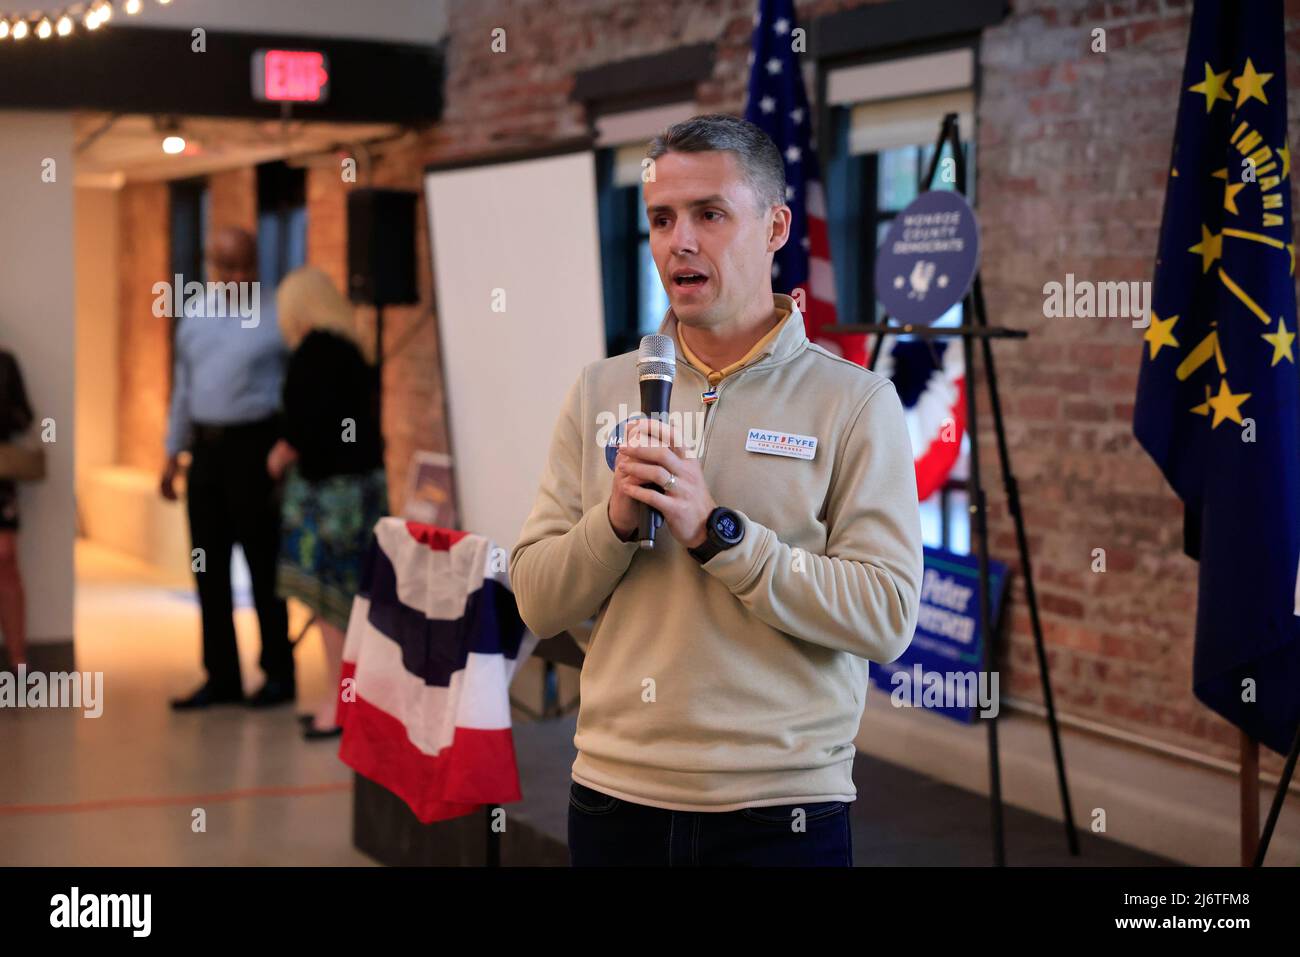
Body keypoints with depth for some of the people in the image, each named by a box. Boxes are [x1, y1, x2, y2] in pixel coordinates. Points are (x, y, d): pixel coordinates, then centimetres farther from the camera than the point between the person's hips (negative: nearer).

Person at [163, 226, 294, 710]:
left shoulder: (275, 319, -6)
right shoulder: (193, 317, 11)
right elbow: (183, 388, 17)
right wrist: (174, 453, 15)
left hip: (254, 448, -6)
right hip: (206, 448, 6)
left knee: (263, 566, 0)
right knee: (209, 567, 8)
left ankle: (278, 674, 11)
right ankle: (222, 677, 17)